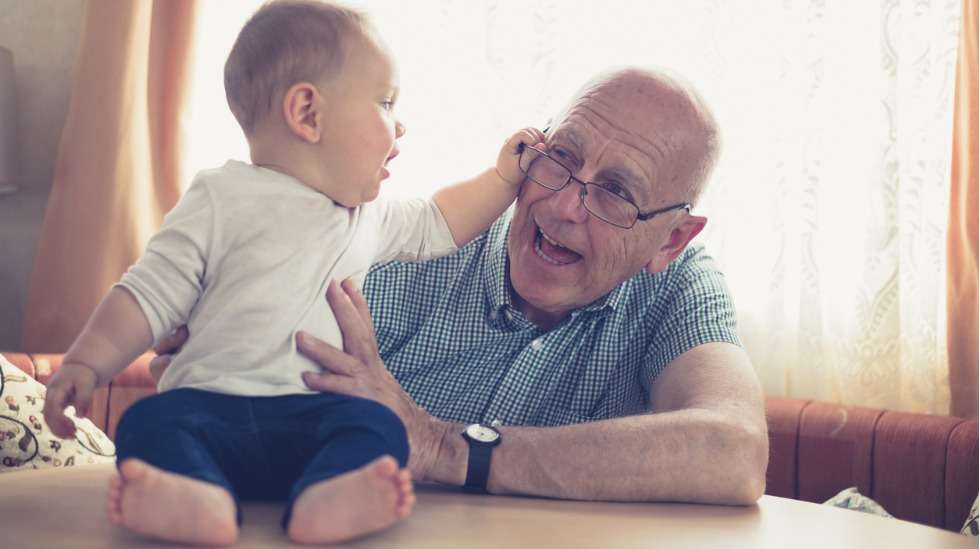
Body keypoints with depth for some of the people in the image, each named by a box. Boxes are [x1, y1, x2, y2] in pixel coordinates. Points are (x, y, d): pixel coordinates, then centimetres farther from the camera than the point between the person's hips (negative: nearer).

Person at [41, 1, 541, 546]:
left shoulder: (370, 218, 20)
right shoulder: (224, 199, 3)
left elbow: (434, 225, 38)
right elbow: (150, 295, 2)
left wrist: (503, 178, 32)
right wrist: (86, 364, -10)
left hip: (314, 416, 3)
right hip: (209, 404, -3)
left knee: (377, 425, -28)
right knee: (151, 419, -32)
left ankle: (326, 498, -55)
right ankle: (201, 498, -58)